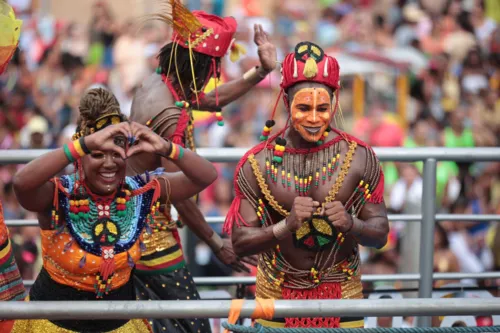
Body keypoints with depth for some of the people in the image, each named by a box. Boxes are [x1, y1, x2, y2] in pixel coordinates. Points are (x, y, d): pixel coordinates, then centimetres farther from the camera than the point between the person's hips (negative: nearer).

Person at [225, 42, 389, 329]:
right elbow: (240, 242, -12)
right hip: (278, 295, 0)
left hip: (342, 294, 1)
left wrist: (351, 224, -27)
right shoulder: (258, 163, -10)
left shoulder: (359, 157, -8)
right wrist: (286, 226, -29)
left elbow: (380, 235, -5)